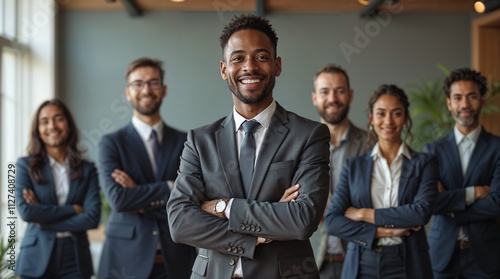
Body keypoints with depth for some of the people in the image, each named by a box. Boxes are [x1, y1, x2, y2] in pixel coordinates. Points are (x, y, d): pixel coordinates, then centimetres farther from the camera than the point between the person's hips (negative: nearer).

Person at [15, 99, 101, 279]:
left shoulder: (87, 169, 4)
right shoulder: (26, 165, 3)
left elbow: (92, 218, -6)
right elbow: (25, 211, -10)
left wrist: (44, 220, -9)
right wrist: (72, 210, -10)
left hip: (75, 258, 1)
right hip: (37, 257, -1)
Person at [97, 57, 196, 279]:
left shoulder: (185, 142, 5)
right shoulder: (112, 143, 2)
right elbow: (117, 198, -12)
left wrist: (140, 199, -9)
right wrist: (170, 187, -12)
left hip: (176, 260, 1)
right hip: (128, 260, -1)